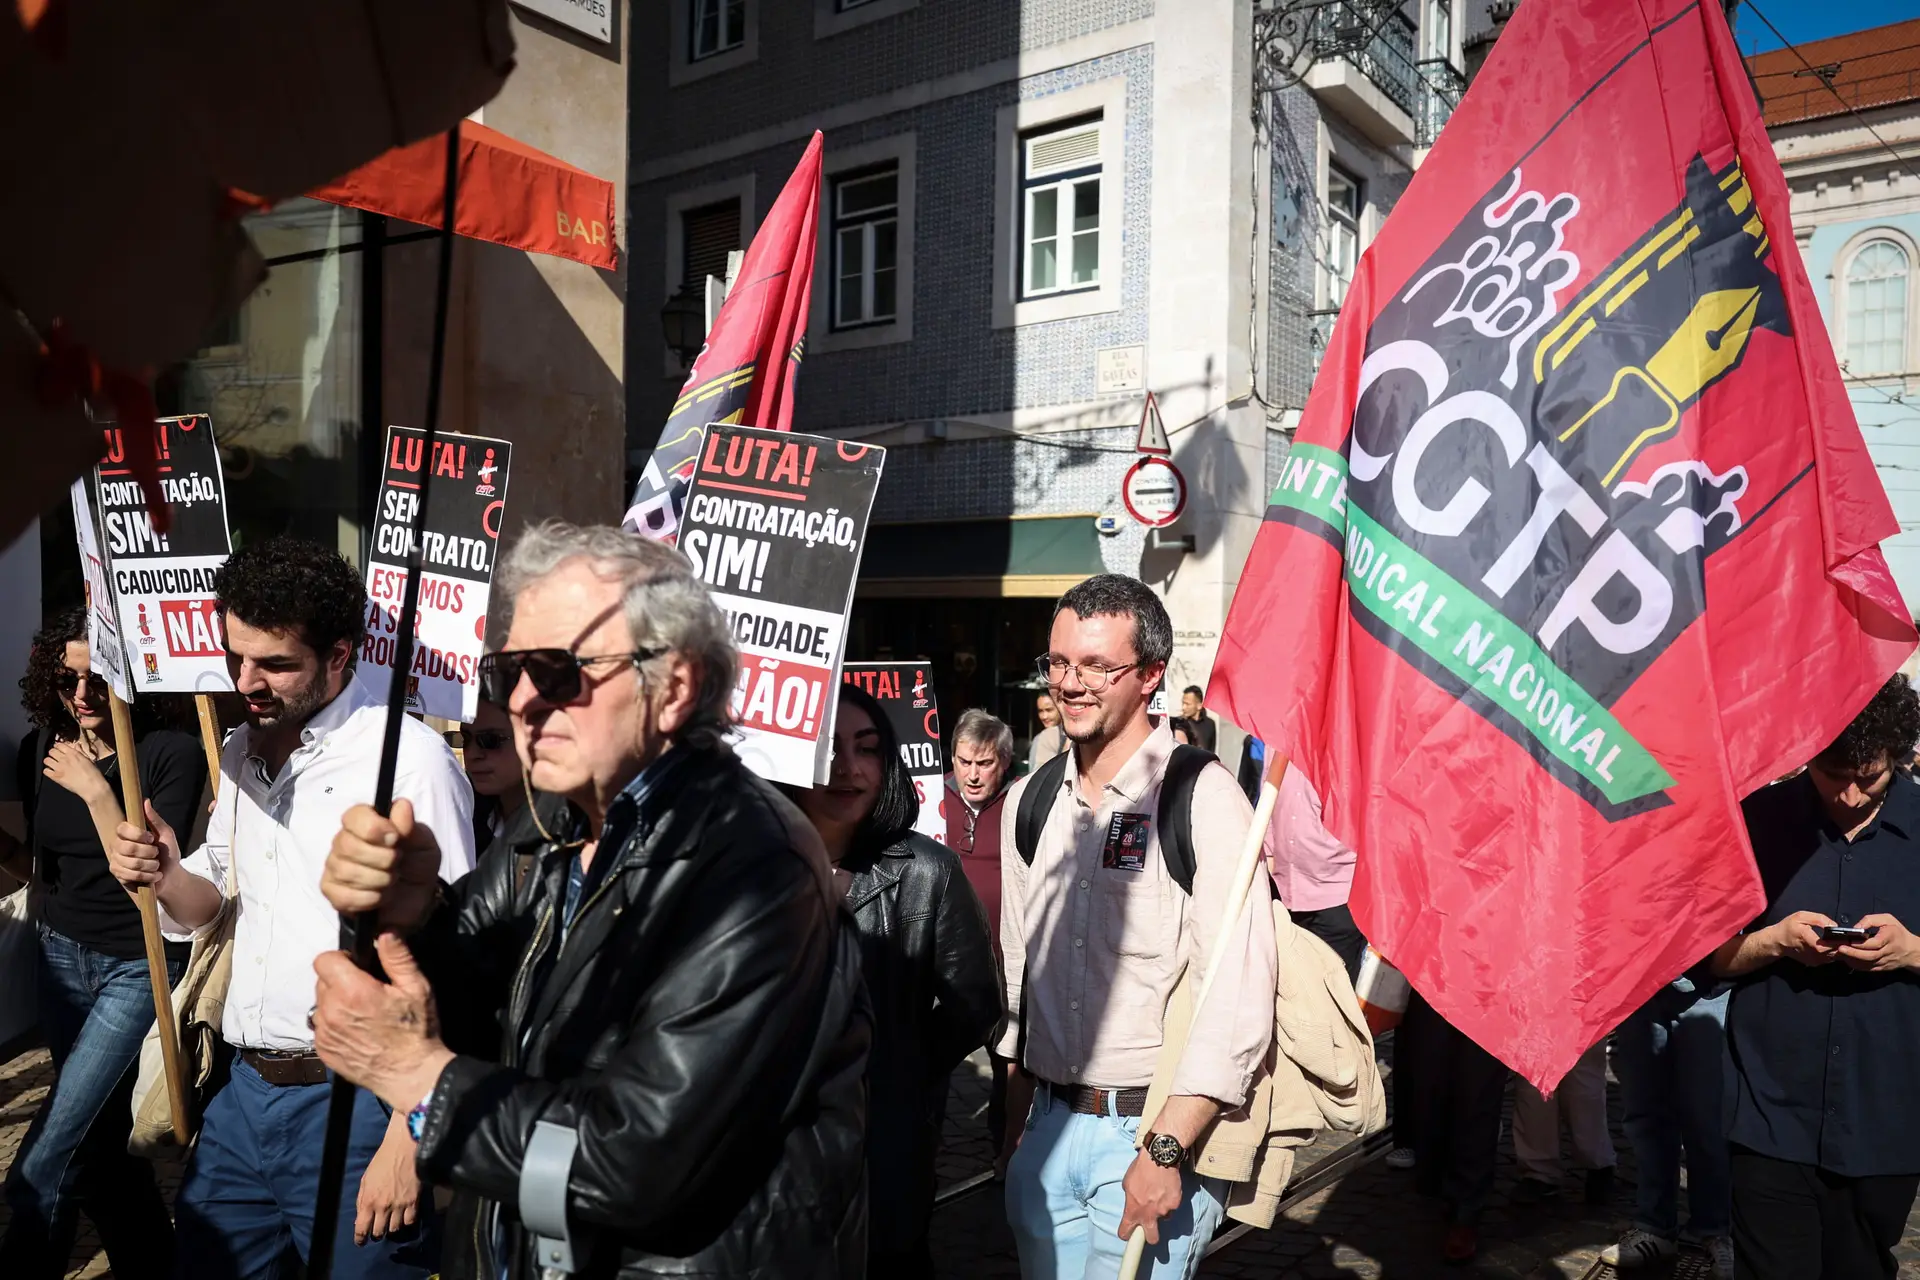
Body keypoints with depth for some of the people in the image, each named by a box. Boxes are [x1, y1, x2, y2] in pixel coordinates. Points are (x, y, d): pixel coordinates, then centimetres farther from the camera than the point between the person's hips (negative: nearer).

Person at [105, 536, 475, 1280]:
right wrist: (164, 876, -2)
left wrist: (407, 1140, -16)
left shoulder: (408, 759, -16)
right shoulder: (241, 756, 9)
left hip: (353, 1100, -7)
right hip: (244, 1092, 7)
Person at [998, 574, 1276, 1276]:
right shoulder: (1028, 802, 5)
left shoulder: (1204, 800, -14)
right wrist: (1014, 1121, 15)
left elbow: (1238, 1000, -19)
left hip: (1159, 1135, -5)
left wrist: (1165, 1151, -20)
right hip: (1047, 1131, 5)